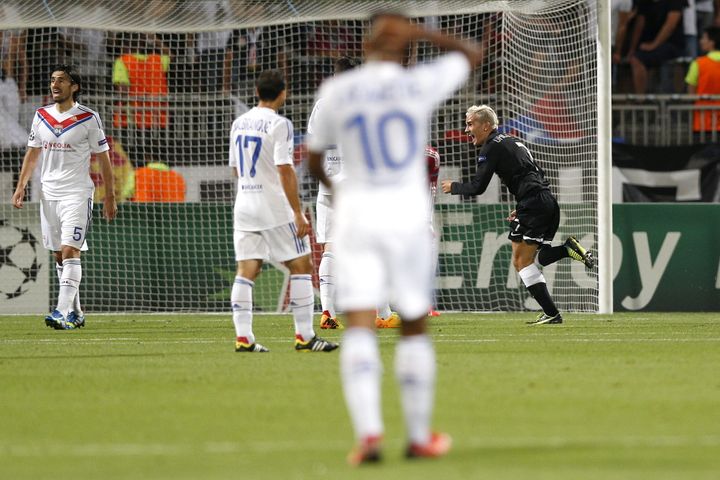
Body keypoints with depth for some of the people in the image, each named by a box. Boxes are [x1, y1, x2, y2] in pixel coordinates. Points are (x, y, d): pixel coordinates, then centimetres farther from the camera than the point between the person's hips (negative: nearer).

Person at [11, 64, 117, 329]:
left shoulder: (88, 118, -5)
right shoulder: (41, 116, 8)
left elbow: (103, 158, -1)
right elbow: (32, 153, 17)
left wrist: (110, 196, -2)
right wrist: (21, 186, 9)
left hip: (77, 195, -5)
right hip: (48, 195, 5)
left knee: (70, 252, -15)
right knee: (59, 257, 8)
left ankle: (63, 312, -22)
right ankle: (75, 313, 16)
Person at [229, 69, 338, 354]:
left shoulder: (239, 123, 10)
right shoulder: (279, 124, -12)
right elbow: (284, 170, -17)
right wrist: (297, 213, -16)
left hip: (244, 205, 6)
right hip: (276, 208, -6)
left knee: (246, 271, 3)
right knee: (301, 266, 2)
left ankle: (243, 337, -5)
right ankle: (304, 336, 0)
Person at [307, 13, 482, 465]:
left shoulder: (336, 91, 0)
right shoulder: (419, 85, -2)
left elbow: (313, 158, 13)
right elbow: (471, 54, 15)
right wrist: (422, 33, 12)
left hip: (355, 212, 0)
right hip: (408, 214, 0)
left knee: (359, 326, -7)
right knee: (415, 326, 12)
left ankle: (368, 431, -23)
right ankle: (419, 436, 17)